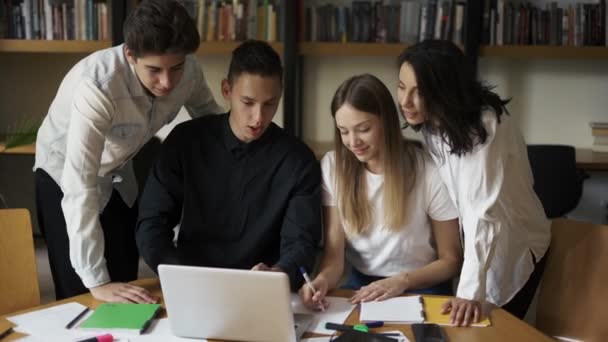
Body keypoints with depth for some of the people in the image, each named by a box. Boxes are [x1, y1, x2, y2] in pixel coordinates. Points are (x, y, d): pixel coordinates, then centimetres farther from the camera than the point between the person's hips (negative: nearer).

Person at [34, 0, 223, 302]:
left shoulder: (189, 70, -21)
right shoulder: (98, 86, -39)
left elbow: (211, 118, 1)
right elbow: (79, 186, -40)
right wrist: (96, 281, -41)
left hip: (119, 173, 5)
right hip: (65, 174, -5)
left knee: (125, 282, 11)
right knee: (84, 296, -4)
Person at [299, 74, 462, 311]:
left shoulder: (429, 171, -13)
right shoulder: (333, 166, -4)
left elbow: (451, 260, -3)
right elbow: (334, 254, -5)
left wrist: (402, 281, -20)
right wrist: (322, 280, -27)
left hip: (422, 289, -2)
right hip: (361, 286, 2)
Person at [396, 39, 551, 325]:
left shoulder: (486, 124, -29)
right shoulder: (432, 121, -7)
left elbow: (484, 212, -34)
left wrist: (471, 290, -40)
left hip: (512, 250, -6)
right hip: (466, 245, 6)